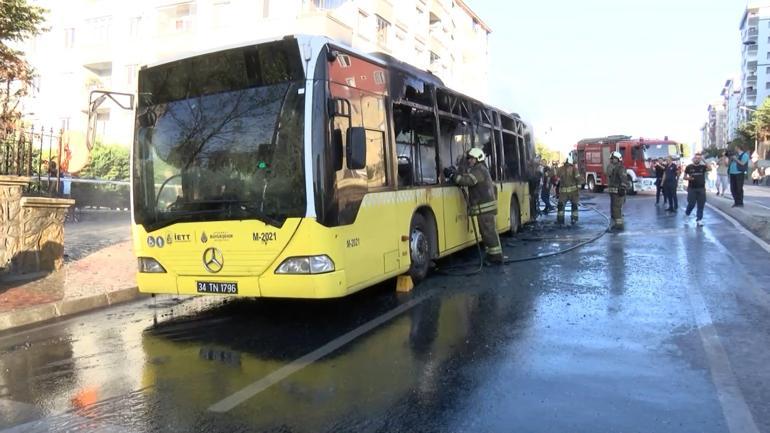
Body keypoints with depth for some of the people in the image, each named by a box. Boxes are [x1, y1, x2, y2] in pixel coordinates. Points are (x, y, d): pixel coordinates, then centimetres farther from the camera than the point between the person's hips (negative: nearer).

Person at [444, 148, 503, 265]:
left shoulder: (478, 170, -14)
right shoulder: (481, 169, 21)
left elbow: (467, 180, -27)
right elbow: (467, 178, 18)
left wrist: (451, 175, -21)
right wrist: (455, 173, 7)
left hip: (484, 207, -11)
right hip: (486, 206, 11)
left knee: (489, 232, -7)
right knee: (488, 231, 15)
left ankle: (496, 256, -3)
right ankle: (493, 255, 21)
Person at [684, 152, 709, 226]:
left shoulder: (703, 166, 4)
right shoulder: (689, 167, 1)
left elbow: (710, 169, -17)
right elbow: (684, 177, 5)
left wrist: (704, 161, -16)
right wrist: (688, 178, -17)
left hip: (701, 188, 2)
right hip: (692, 188, -2)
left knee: (701, 205, 1)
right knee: (691, 204, -3)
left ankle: (699, 219, 7)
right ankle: (686, 214, 25)